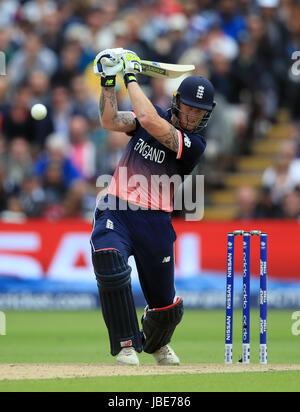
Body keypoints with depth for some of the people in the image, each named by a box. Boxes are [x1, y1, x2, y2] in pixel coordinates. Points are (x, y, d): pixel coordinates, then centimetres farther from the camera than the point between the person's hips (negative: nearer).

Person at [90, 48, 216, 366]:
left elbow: (149, 121, -21)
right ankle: (126, 346, -26)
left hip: (154, 221, -1)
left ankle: (157, 344, 44)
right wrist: (109, 82, -15)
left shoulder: (194, 144, -7)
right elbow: (110, 122, -4)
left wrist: (132, 77, -13)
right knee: (109, 259, -32)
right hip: (115, 211, 1)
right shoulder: (158, 118, 8)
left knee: (165, 305, 5)